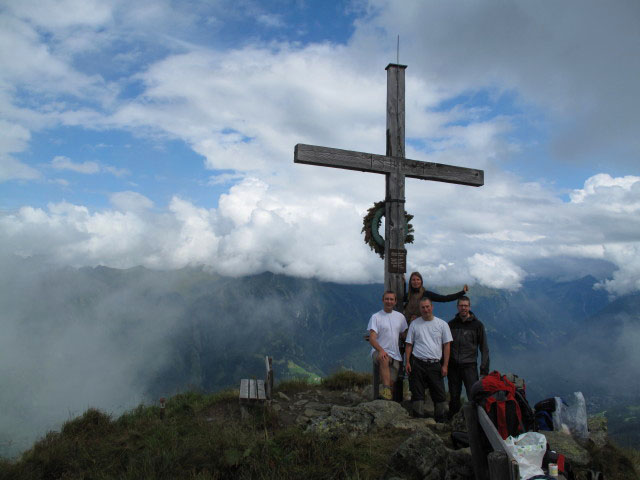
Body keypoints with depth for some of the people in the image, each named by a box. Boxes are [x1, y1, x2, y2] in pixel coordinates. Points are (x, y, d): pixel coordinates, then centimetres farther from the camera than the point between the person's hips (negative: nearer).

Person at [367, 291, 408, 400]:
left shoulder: (400, 317, 13)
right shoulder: (376, 317, -2)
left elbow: (404, 335, 22)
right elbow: (372, 338, -12)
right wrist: (381, 350, -28)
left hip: (395, 355, 5)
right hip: (379, 352, -5)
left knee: (391, 382, -3)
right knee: (384, 359, -38)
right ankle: (386, 390, -42)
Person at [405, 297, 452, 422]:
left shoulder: (442, 324, 6)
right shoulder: (414, 324, 7)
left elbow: (447, 345, 5)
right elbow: (409, 344, 8)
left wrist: (445, 365, -1)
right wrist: (407, 362, -2)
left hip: (435, 364, 0)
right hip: (418, 363, 0)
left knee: (439, 395, 2)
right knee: (417, 393, 2)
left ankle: (440, 421, 16)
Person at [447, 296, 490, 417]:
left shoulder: (477, 325, 3)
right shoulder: (451, 324, 10)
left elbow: (484, 348, 4)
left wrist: (484, 368, -3)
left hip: (469, 366, -3)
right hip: (453, 366, 3)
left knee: (474, 396, -10)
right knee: (454, 397, 8)